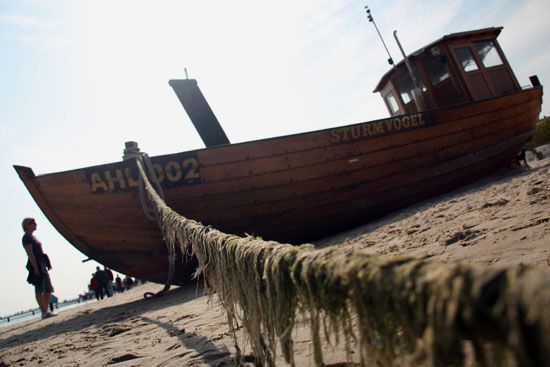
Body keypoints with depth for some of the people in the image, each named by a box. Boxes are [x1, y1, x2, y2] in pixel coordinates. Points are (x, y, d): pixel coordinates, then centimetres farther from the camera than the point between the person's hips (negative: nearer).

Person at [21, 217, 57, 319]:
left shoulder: (32, 237, 21)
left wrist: (46, 265, 21)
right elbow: (30, 254, -16)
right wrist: (36, 268, -22)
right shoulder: (26, 237, -8)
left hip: (42, 265, 10)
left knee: (48, 289, 9)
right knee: (39, 290, -9)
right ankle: (44, 312, -8)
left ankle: (46, 311, 11)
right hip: (36, 265, -10)